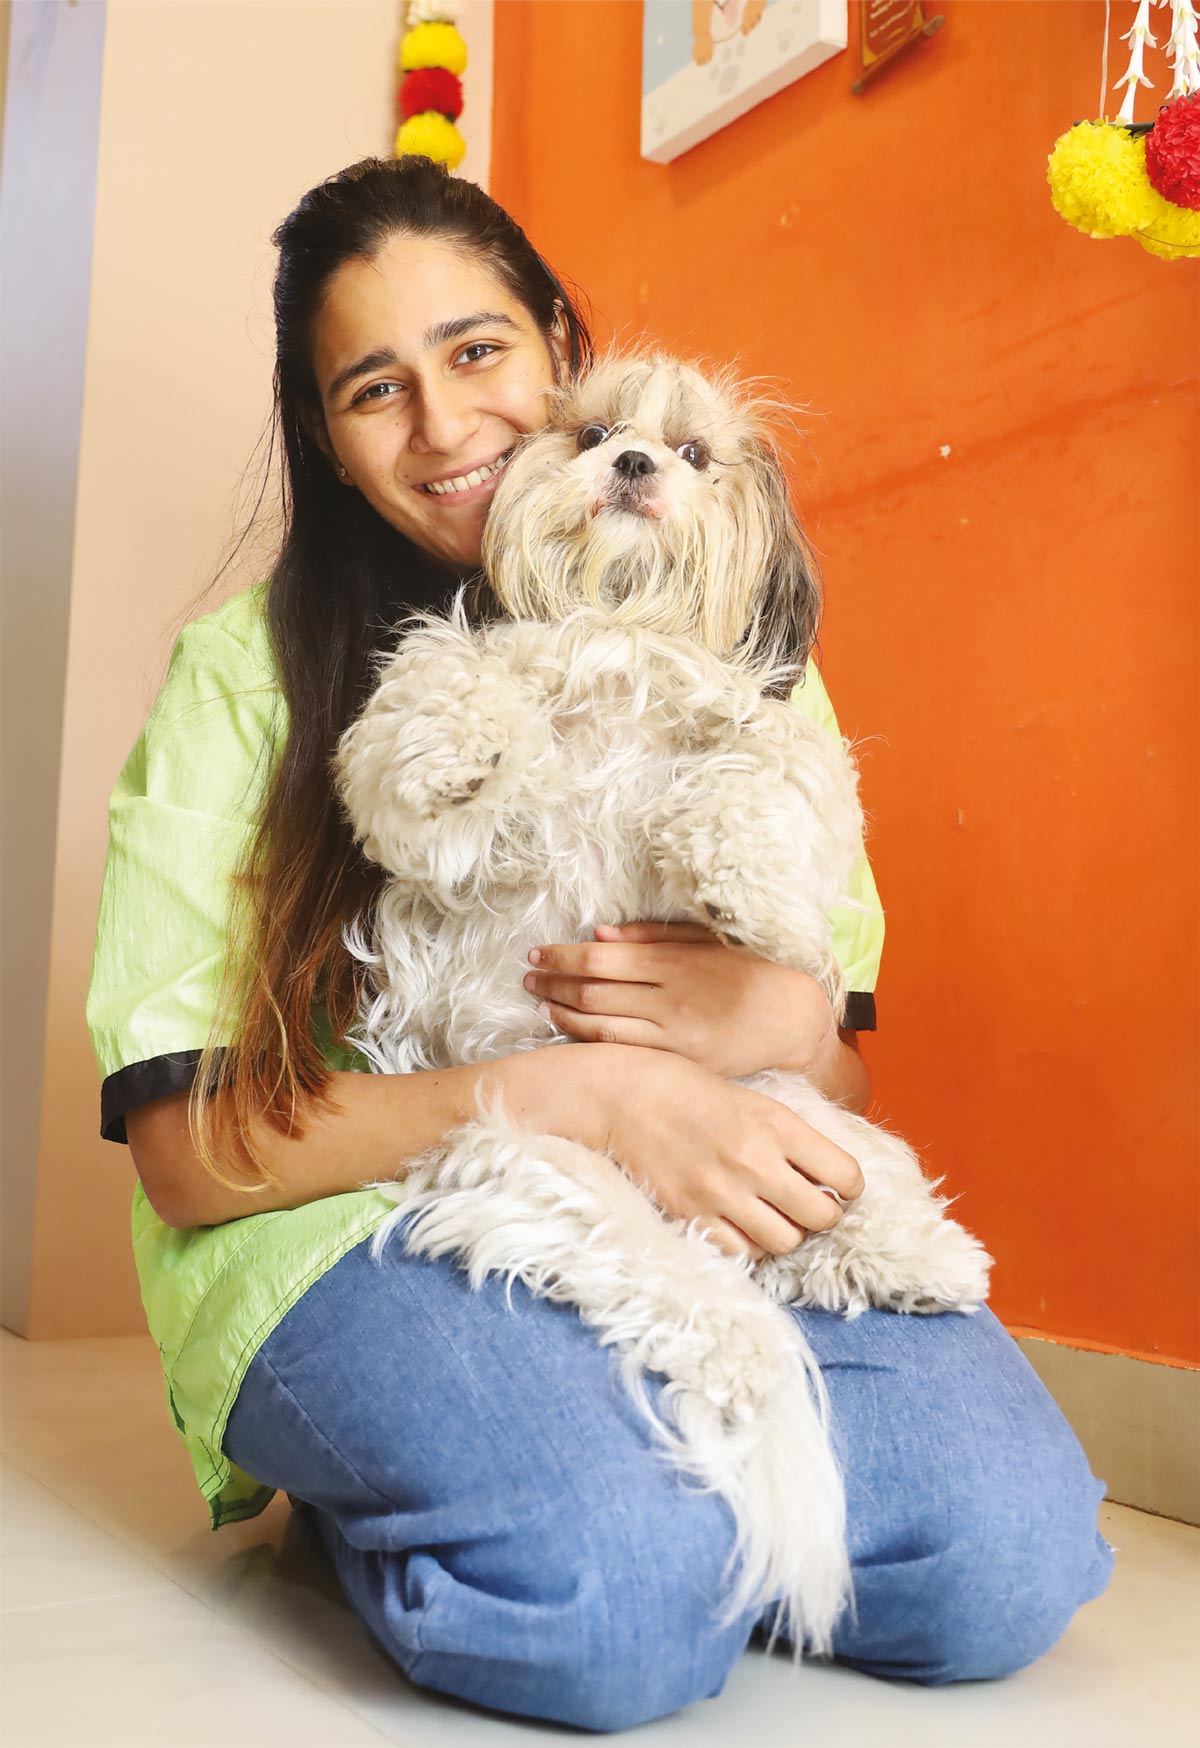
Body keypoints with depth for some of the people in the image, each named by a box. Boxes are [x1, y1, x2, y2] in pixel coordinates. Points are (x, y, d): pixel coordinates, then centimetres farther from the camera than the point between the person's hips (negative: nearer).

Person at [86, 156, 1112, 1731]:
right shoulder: (248, 673, 0)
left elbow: (845, 1077, 13)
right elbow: (190, 1149, -7)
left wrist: (785, 1015, -13)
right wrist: (583, 1095, -17)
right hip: (352, 1229, -3)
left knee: (1007, 1544, -22)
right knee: (612, 1603, -32)